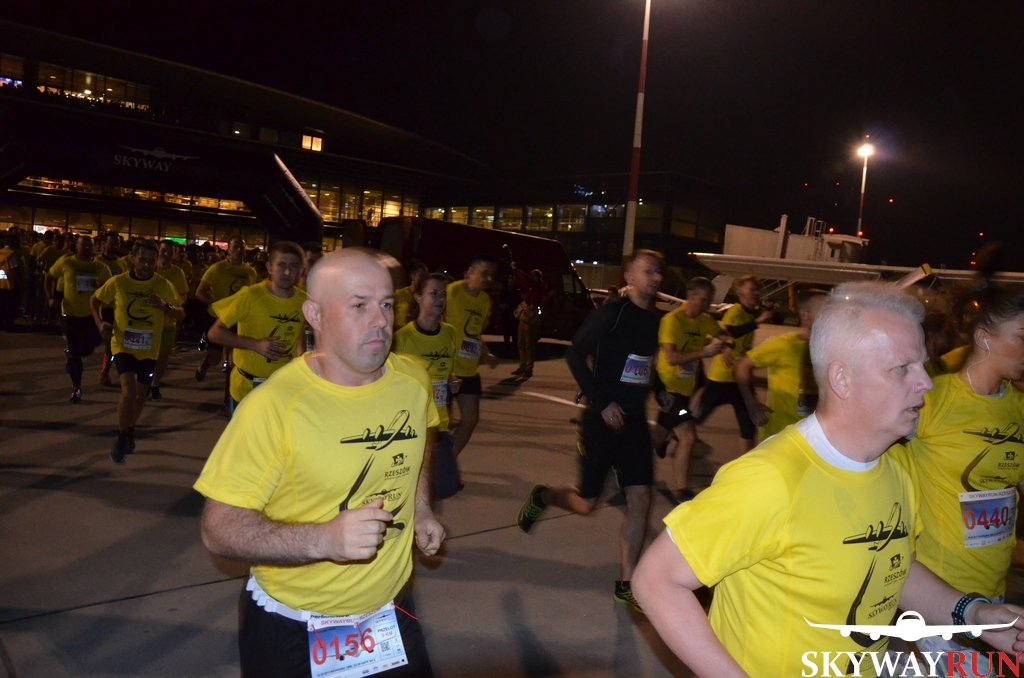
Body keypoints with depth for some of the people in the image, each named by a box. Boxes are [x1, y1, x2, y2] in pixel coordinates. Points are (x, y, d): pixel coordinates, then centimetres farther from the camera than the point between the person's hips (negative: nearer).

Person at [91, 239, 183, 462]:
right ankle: (121, 438, 2)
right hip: (123, 346, -2)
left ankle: (130, 432, 45)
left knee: (140, 396, 18)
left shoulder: (164, 285, -8)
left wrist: (165, 306, -31)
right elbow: (95, 300, 7)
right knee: (129, 393, -19)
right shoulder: (118, 282, -8)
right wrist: (100, 323, -9)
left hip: (149, 349, 2)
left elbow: (181, 315, -11)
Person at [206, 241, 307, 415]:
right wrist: (255, 344, -27)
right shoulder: (250, 296, -19)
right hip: (247, 388, -3)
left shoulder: (303, 301, -7)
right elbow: (215, 332, -15)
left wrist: (301, 355, -1)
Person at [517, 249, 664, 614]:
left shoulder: (654, 320, 8)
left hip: (635, 420, 6)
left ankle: (626, 584, 11)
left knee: (640, 499, 0)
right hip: (603, 419, -6)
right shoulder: (611, 313, -11)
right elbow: (575, 355, -14)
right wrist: (602, 403, -17)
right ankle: (542, 496, 35)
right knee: (586, 503, 3)